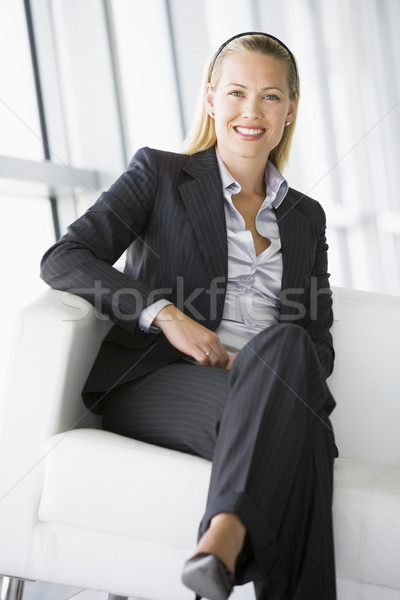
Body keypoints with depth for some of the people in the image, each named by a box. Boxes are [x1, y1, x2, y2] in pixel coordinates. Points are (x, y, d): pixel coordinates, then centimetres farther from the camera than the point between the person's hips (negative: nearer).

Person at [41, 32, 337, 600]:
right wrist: (165, 313, -14)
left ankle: (224, 541, -51)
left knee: (287, 343, -36)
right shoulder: (160, 174, 12)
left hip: (272, 391, 3)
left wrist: (283, 356, -9)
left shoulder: (306, 217, 23)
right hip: (156, 383, -3)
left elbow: (319, 339, 17)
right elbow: (63, 259, -1)